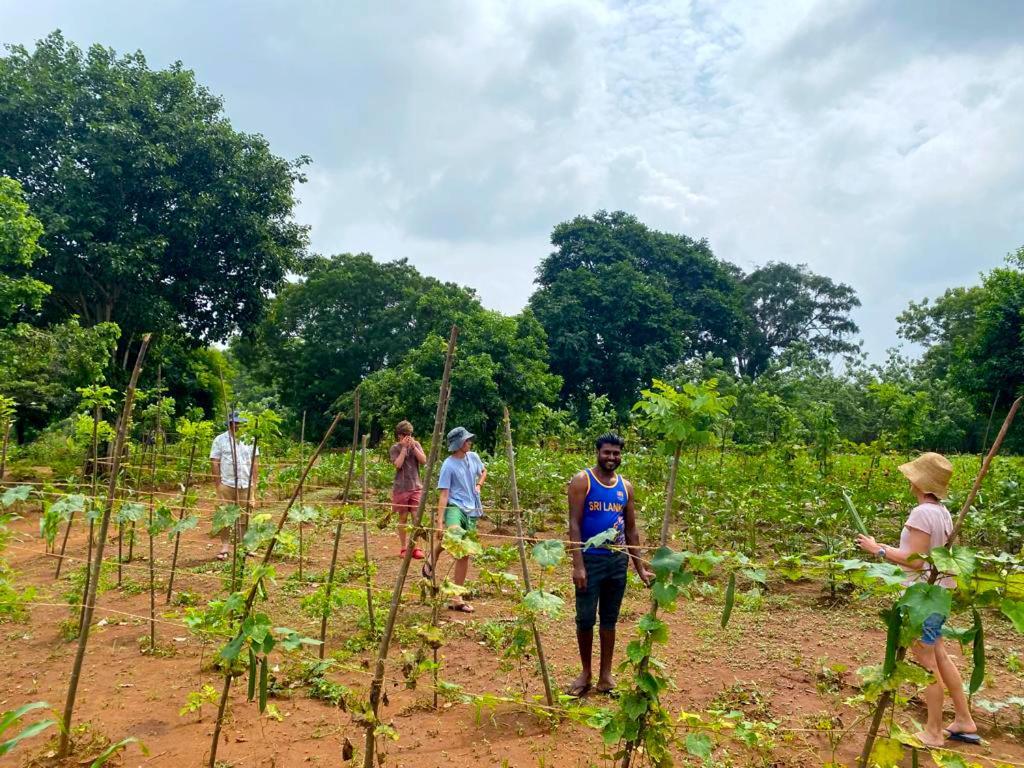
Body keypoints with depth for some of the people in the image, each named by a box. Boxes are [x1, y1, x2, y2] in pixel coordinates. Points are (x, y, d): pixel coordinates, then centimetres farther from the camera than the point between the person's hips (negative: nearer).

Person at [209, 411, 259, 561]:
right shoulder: (220, 440, -1)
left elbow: (255, 461, 11)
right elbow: (214, 462, -3)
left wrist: (255, 480, 5)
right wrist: (217, 483, -7)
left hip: (245, 485, 3)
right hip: (226, 485, -3)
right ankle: (225, 545, 9)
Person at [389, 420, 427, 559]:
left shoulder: (416, 445, 9)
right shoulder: (395, 448, 0)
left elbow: (424, 461, -3)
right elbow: (398, 464, -15)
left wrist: (413, 447, -9)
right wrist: (404, 447, -13)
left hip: (416, 487, 2)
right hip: (401, 488, -2)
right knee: (403, 518, 4)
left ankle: (415, 547, 5)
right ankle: (403, 548, 13)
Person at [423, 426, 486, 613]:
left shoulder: (473, 457, 9)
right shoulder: (449, 465, -9)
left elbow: (483, 471, 31)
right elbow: (443, 494, -13)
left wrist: (479, 485, 11)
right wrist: (440, 522, -18)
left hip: (471, 511, 6)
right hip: (454, 506, -6)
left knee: (465, 554, 5)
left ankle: (456, 599, 13)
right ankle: (433, 557, -7)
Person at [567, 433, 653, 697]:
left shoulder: (626, 486, 7)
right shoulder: (582, 480, -6)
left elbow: (631, 529, 13)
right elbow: (574, 524, -11)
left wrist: (640, 568, 10)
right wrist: (578, 565, -18)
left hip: (618, 560, 4)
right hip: (590, 559, -4)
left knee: (609, 619, 12)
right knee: (585, 618, 3)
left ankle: (605, 675, 23)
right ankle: (585, 673, 20)